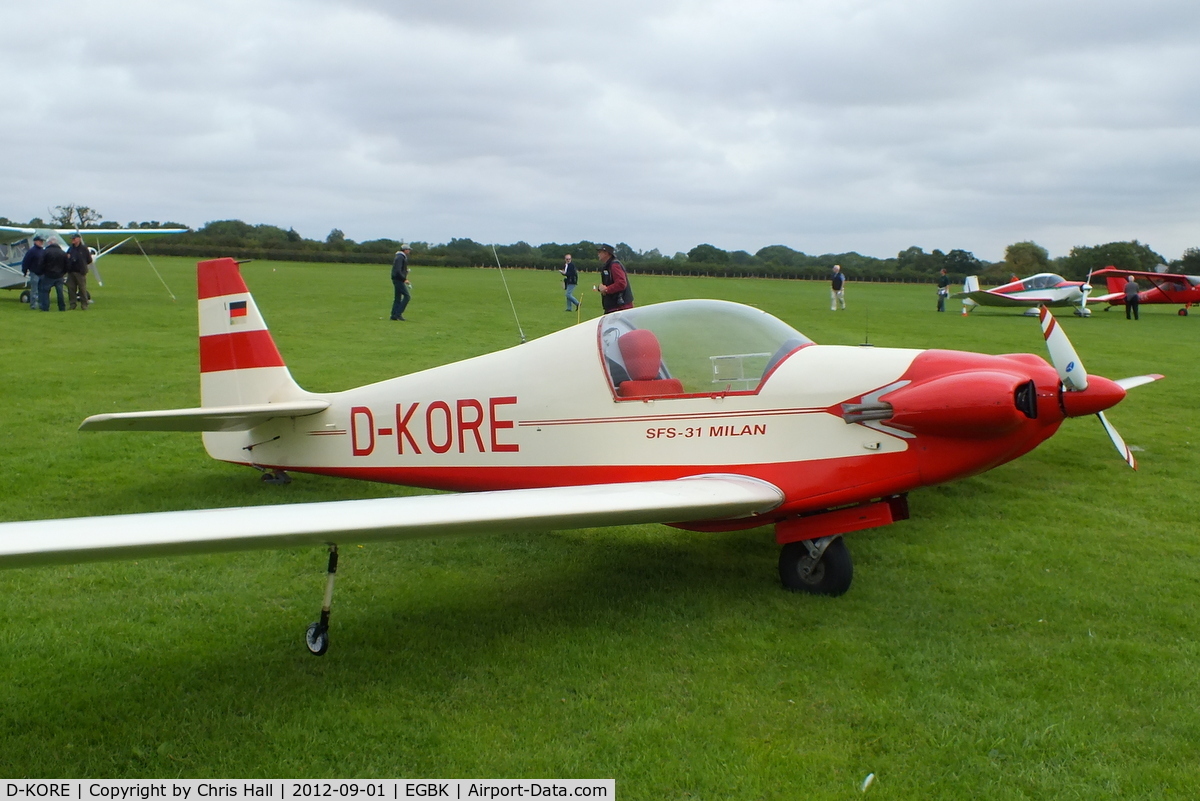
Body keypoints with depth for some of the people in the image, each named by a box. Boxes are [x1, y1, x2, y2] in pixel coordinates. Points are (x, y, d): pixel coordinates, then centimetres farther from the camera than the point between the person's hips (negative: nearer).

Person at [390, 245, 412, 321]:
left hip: (398, 280, 10)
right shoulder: (400, 258, -13)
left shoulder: (402, 257, 19)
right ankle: (398, 313, -14)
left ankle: (394, 315, 11)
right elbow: (398, 271, -22)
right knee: (407, 296, -12)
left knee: (398, 298, 11)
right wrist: (404, 279, -20)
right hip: (398, 280, -10)